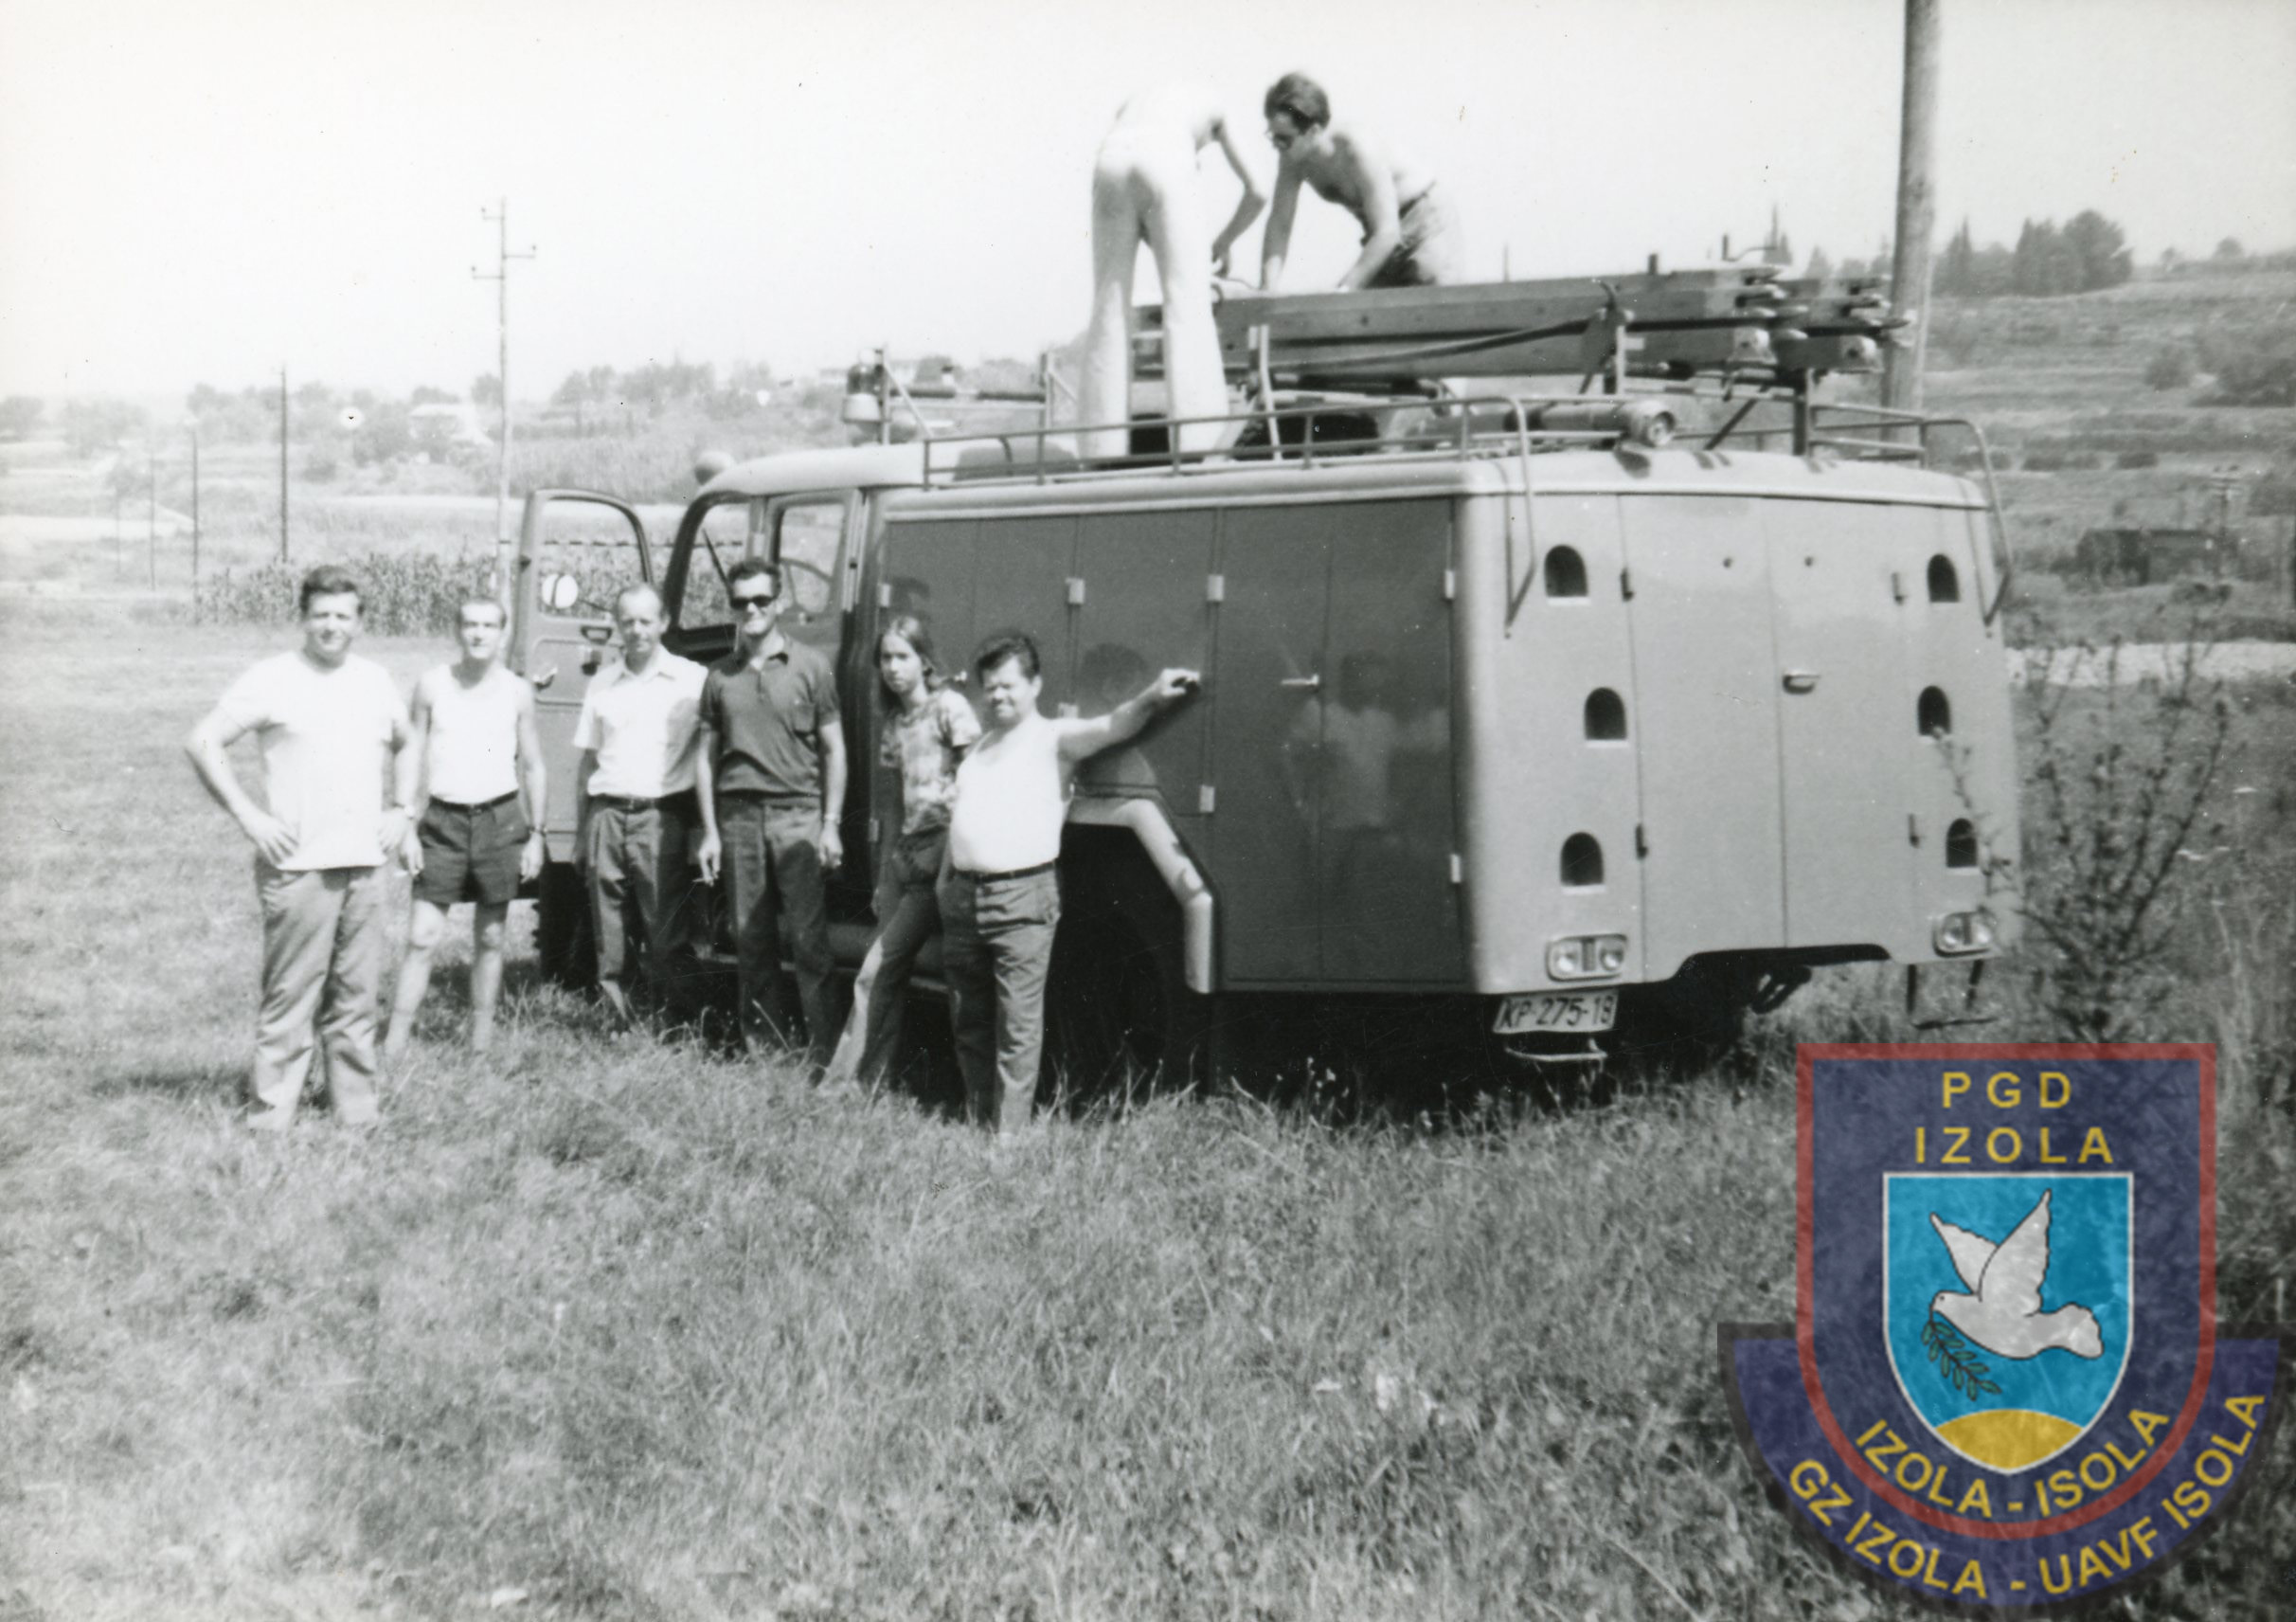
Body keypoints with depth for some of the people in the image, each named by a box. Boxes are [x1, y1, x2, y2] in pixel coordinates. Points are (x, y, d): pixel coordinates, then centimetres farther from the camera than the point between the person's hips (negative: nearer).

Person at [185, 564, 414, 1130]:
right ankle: (270, 1116, -2)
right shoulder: (274, 680, -3)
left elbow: (403, 748, 31)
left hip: (365, 865, 5)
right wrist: (248, 816, -9)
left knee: (356, 998, 8)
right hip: (298, 866, -5)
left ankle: (357, 1112, 15)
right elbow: (202, 742, -5)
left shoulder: (375, 682, 13)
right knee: (291, 998, -6)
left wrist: (398, 808, 16)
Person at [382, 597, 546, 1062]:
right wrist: (409, 829, -2)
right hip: (443, 819, -1)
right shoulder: (432, 685, 1)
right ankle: (394, 1045, -5)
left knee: (489, 938, 8)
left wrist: (535, 834, 5)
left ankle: (481, 1039, 17)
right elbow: (414, 761, 4)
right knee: (421, 937, -5)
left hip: (499, 819, 1)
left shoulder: (517, 692, 4)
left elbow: (533, 768, 9)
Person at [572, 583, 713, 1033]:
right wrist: (580, 834, 16)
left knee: (668, 935, -6)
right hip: (608, 815, 4)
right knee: (611, 939, 3)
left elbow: (702, 756, -1)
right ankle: (621, 1025, 9)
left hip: (662, 817, -4)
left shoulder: (690, 679, 3)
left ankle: (675, 1025, -4)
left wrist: (710, 830, -10)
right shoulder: (602, 685, 16)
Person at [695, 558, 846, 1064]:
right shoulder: (721, 677, 13)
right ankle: (759, 1047, 11)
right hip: (739, 815, 3)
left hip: (796, 812, -3)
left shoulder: (810, 667, 5)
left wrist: (831, 824, -2)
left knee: (808, 937, -8)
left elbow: (834, 750, 5)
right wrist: (710, 830, 7)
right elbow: (708, 757, 14)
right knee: (750, 938, 5)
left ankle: (823, 1050, -7)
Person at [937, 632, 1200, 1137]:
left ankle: (1010, 1133, -6)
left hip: (1023, 898, -7)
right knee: (969, 1022, 11)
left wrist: (1150, 698, -34)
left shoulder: (1053, 740, 1)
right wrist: (944, 881, 20)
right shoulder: (980, 749, 23)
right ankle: (976, 1124, 20)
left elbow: (1112, 727, -16)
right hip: (963, 897, 7)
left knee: (1018, 1024, -7)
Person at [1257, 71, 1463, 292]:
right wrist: (1269, 288, -22)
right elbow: (1279, 223, -7)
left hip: (1424, 225, -7)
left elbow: (1387, 233, -35)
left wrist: (1342, 292, -38)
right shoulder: (1293, 158, -13)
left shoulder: (1360, 151, -32)